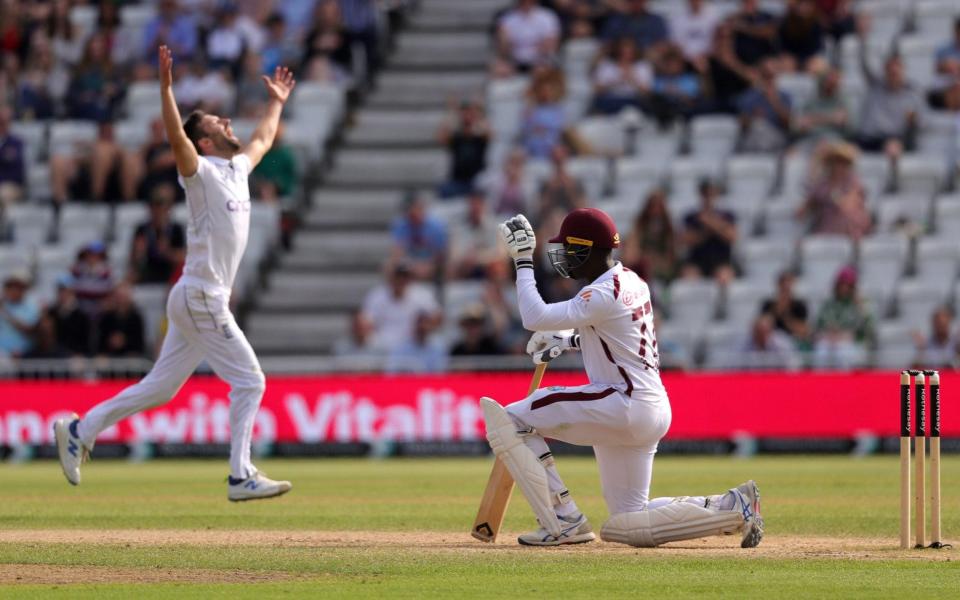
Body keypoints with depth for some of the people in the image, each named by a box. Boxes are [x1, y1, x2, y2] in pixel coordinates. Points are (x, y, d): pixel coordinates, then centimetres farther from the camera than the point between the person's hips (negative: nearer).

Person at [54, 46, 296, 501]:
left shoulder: (238, 168, 15)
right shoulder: (201, 172, -9)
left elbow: (262, 141, 36)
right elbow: (176, 137, -28)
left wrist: (276, 102, 46)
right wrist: (166, 86, -38)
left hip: (203, 300, 9)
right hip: (201, 297, -9)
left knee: (160, 387, 11)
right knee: (249, 381, -7)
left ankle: (80, 431, 17)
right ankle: (241, 477, -6)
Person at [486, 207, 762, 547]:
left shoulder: (603, 295, -17)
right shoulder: (631, 282, 12)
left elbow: (535, 318, -22)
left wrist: (523, 263, -13)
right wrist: (569, 340, 14)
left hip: (624, 407, -10)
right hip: (652, 412, 10)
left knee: (511, 419, -9)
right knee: (629, 526, 16)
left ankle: (564, 523, -9)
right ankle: (732, 507, 7)